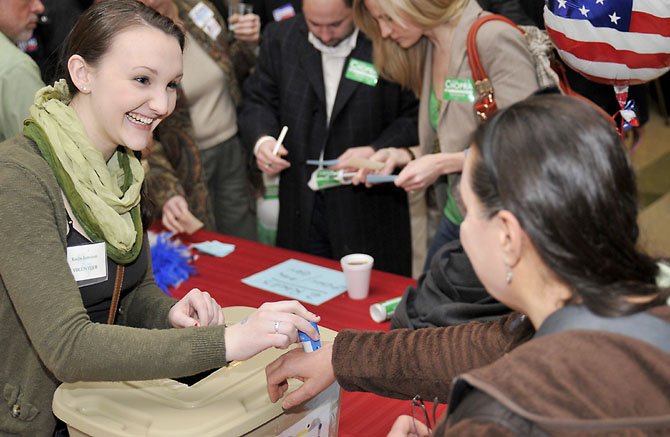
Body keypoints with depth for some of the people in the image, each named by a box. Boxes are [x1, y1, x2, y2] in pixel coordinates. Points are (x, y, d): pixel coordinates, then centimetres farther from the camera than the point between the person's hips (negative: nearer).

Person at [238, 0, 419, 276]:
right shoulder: (280, 38, 3)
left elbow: (415, 115, -7)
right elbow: (258, 100, 8)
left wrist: (376, 152, -21)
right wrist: (262, 139, -12)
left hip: (370, 207, -3)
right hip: (302, 205, 3)